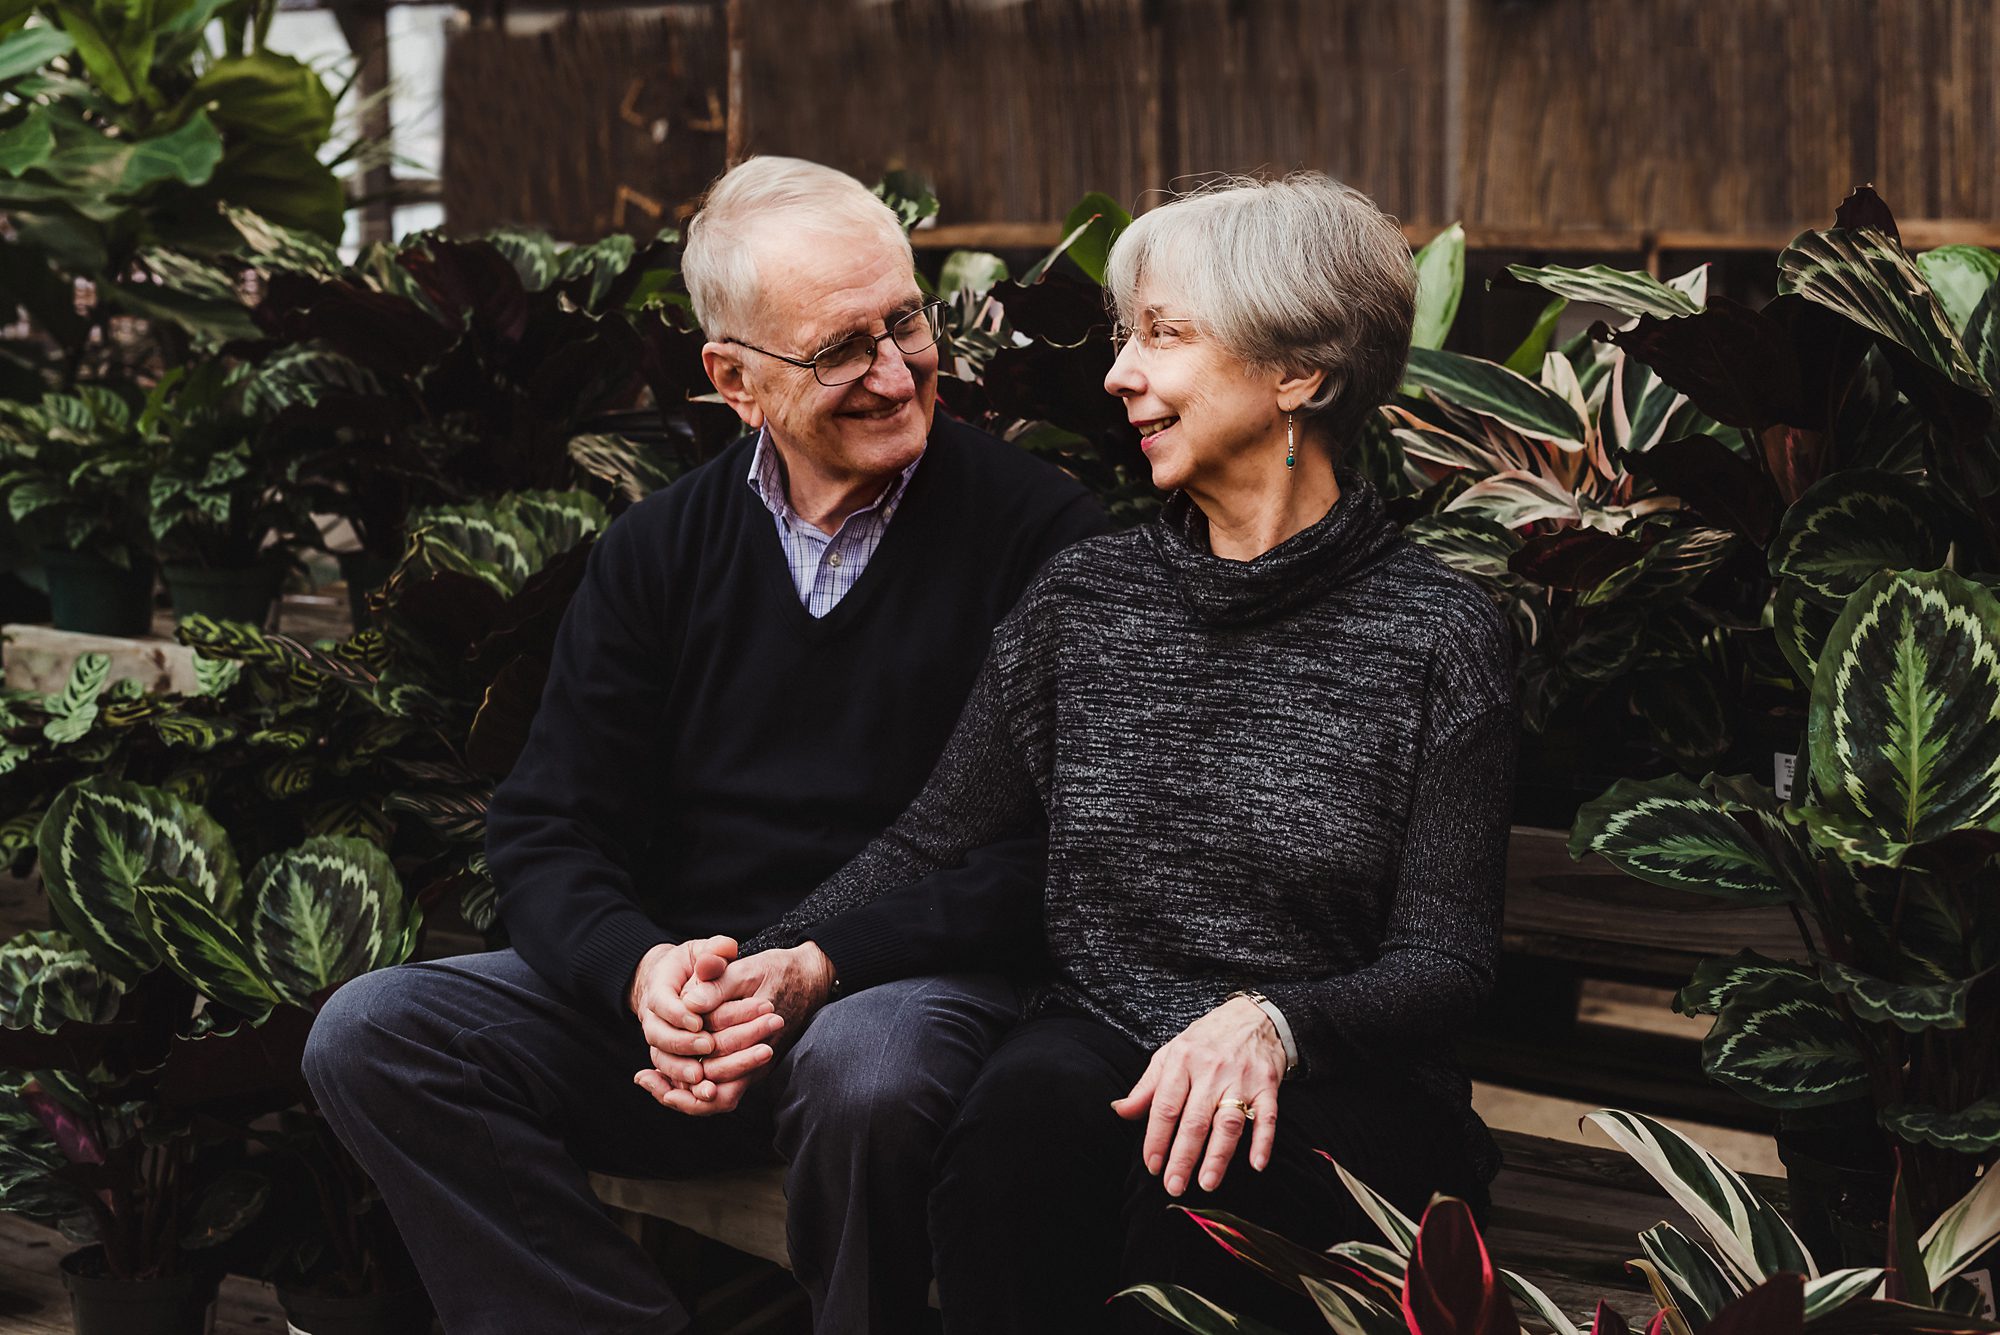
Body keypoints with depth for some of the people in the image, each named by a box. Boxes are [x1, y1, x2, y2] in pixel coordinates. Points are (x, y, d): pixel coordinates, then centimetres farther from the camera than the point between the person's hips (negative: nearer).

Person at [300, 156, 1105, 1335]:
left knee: (868, 1070, -38)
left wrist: (821, 970, -22)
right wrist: (643, 970, -16)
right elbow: (547, 835, 6)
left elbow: (1048, 850, -10)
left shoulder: (1038, 531, -3)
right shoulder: (657, 553, 10)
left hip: (916, 979, -4)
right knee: (371, 1034, -14)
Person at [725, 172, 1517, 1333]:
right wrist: (785, 961, -5)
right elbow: (934, 842, 14)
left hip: (1337, 1094, -2)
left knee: (1205, 1181, -37)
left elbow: (1449, 962, -4)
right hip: (1097, 1049, 3)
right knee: (1016, 1131, -33)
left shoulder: (1440, 636, -1)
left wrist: (1272, 1024, -24)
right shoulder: (1083, 599, 11)